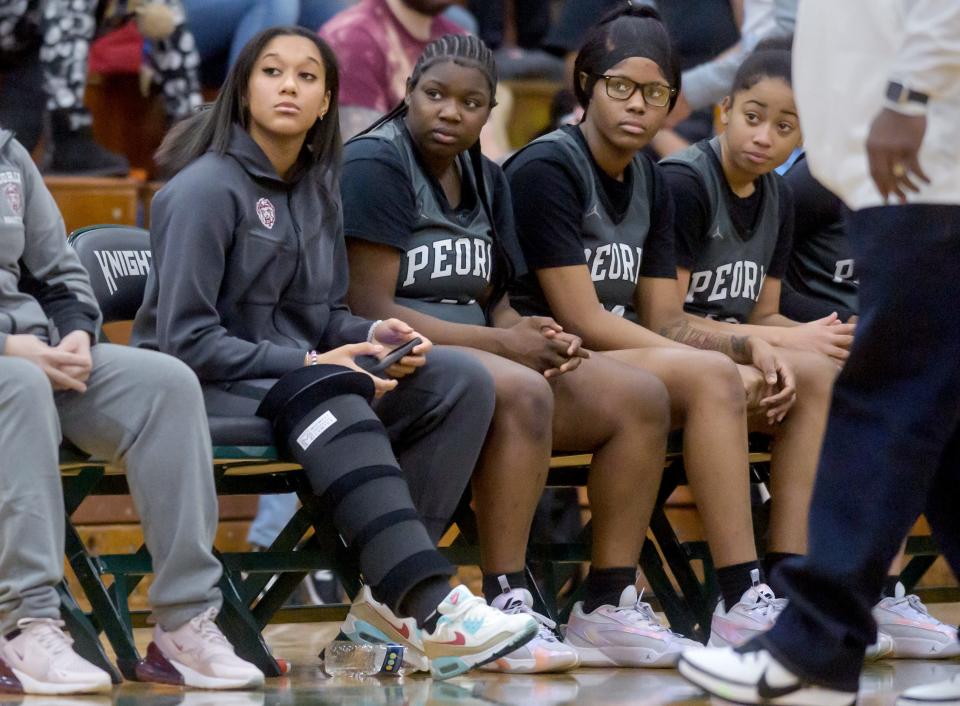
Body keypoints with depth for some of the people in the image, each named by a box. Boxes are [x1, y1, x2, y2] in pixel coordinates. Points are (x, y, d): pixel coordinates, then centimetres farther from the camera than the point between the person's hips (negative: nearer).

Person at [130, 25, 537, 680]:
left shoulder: (318, 191, 13)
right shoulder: (207, 188, -10)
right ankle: (434, 613, -48)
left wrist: (370, 335, -4)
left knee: (462, 380, -13)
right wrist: (309, 363, -21)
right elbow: (187, 340, -17)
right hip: (203, 385, -8)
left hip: (297, 375, 8)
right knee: (329, 401, -39)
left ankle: (389, 595, -20)